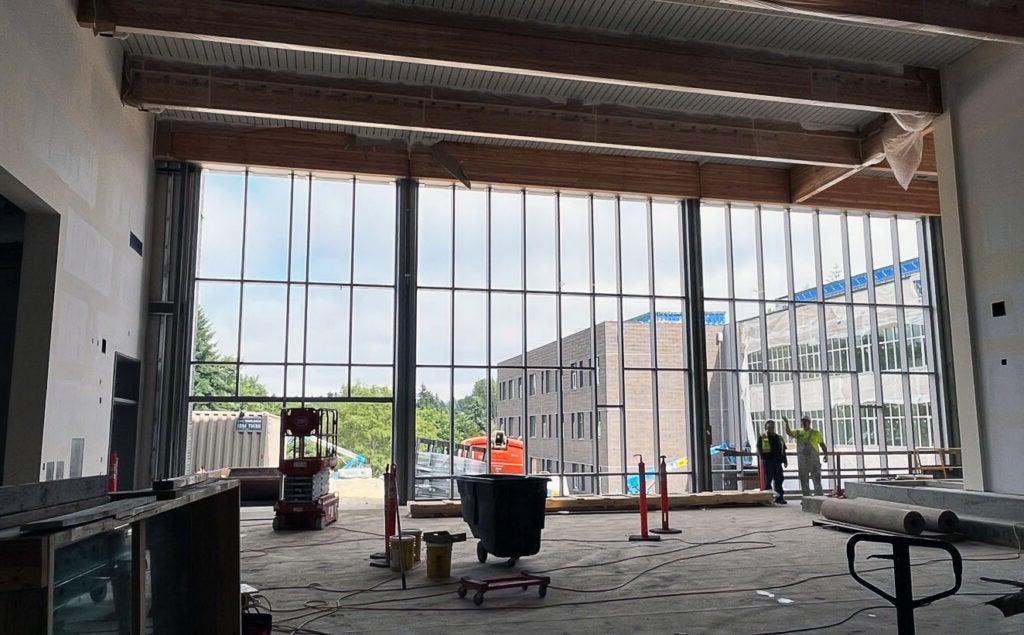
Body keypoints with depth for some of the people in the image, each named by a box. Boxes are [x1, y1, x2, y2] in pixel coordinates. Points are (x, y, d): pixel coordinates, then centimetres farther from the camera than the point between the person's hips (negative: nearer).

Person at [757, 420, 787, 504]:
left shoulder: (779, 438, 19)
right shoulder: (762, 438, 4)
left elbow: (783, 450, 21)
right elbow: (759, 449, -3)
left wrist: (784, 460, 12)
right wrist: (762, 458, -17)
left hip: (777, 462, 5)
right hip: (767, 461, -5)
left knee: (779, 479, 4)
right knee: (768, 479, -5)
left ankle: (779, 497, 10)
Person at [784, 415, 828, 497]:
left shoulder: (816, 433, 4)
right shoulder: (798, 432, 10)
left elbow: (822, 444, 6)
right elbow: (789, 432, -5)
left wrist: (826, 454, -8)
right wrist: (787, 423, -19)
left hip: (814, 460, -3)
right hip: (802, 461, 3)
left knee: (817, 480, -3)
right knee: (804, 481, 7)